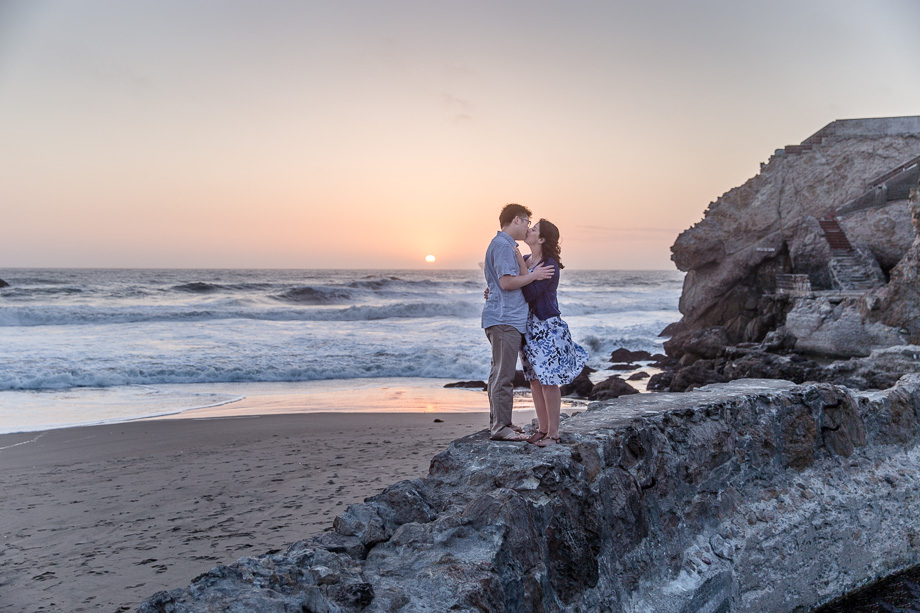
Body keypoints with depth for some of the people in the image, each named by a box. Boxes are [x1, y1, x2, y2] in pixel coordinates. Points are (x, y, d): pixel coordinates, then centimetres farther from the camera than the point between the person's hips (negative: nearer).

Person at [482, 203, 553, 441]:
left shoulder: (505, 245, 22)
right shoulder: (503, 245, -12)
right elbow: (507, 281, -21)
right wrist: (534, 275, -10)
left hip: (506, 319, 11)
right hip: (505, 319, -11)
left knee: (500, 372, 14)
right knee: (503, 374, -9)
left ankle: (498, 422, 22)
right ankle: (500, 427, -6)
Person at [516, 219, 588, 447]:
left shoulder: (550, 266, -14)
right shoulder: (524, 261, 10)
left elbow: (530, 294, -23)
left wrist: (521, 265, -20)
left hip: (547, 327, -8)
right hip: (529, 327, 8)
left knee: (549, 381, -3)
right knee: (534, 381, 11)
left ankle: (553, 433, 6)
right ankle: (543, 428, 22)